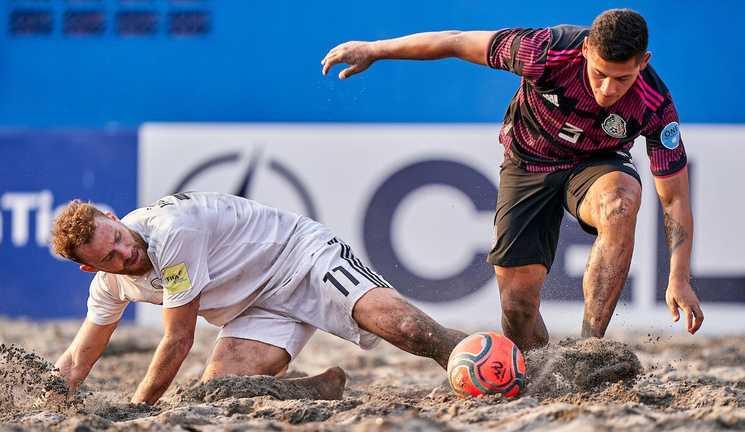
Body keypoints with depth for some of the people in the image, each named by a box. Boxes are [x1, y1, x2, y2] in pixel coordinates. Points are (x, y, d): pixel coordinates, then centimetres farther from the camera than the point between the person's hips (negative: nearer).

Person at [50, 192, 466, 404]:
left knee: (405, 327, -29)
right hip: (260, 309, 7)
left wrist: (135, 409, -12)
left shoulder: (170, 228, -28)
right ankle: (325, 389, -2)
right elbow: (77, 362, 11)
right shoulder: (110, 282, -2)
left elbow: (179, 341, -21)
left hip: (302, 256, -7)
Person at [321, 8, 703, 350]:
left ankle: (591, 344, -33)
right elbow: (457, 43, -19)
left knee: (620, 202, -37)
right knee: (517, 299, -10)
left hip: (596, 165, 0)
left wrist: (679, 278, -30)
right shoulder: (548, 51, -33)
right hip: (528, 163, 0)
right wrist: (373, 51, -10)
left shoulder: (655, 106, -30)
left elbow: (675, 199, -20)